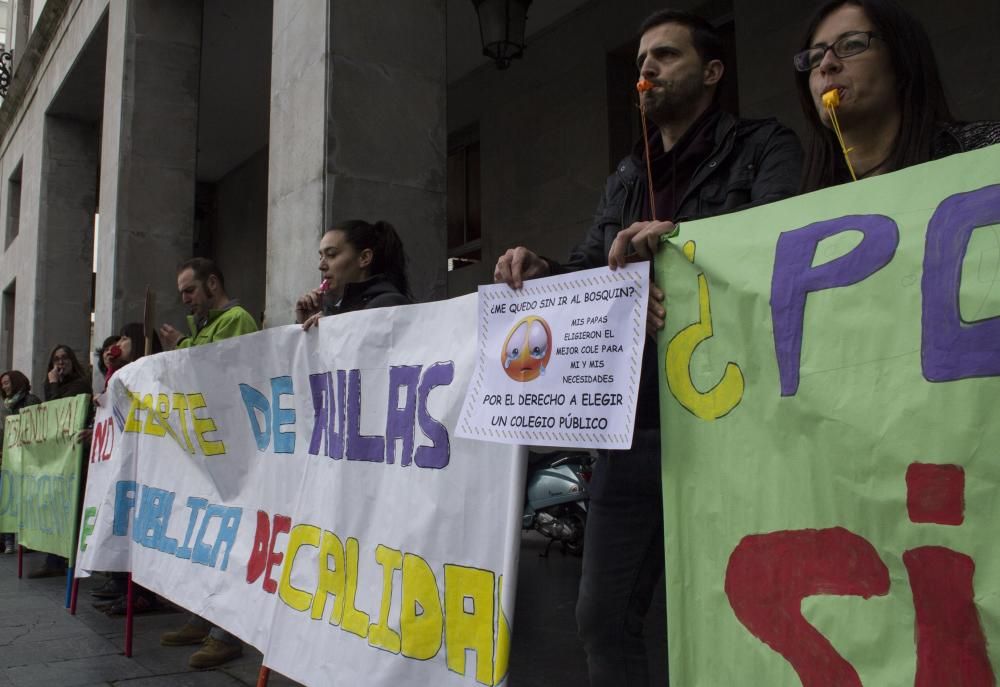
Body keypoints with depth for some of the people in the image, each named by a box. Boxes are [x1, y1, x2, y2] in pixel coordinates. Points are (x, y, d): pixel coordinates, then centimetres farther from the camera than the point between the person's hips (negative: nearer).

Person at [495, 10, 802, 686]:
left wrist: (681, 234, -30)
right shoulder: (626, 176, 22)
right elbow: (591, 268, 16)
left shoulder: (765, 147, 4)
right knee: (604, 613, 10)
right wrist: (541, 268, -5)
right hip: (635, 422, 6)